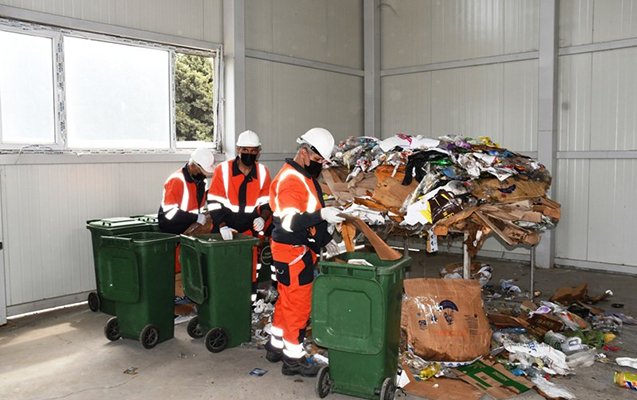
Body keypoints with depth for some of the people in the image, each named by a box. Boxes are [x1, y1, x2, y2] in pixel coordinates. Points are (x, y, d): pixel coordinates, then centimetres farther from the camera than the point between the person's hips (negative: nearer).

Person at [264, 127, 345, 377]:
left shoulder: (305, 176, 13)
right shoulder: (290, 180, -20)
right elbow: (290, 222, -29)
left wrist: (326, 239, 19)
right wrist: (322, 215, -38)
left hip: (301, 249, 10)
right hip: (293, 252, -10)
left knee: (286, 300, 19)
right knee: (299, 305, 0)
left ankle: (276, 346, 34)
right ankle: (294, 358, 12)